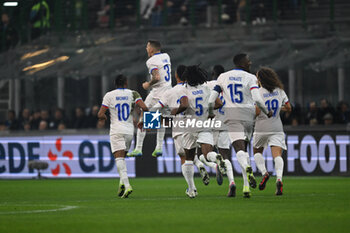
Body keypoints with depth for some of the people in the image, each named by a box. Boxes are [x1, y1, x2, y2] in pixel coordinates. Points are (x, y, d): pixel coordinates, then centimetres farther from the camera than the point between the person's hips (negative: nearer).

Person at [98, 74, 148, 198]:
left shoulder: (109, 95, 0)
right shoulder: (132, 94, 4)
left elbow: (100, 114, -5)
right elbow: (144, 107, -10)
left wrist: (103, 117, 17)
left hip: (116, 131, -3)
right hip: (129, 130, 3)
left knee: (119, 158, -10)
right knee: (122, 157, 20)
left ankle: (126, 185, -27)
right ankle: (122, 182, 5)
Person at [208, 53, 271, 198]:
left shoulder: (223, 77, 10)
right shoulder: (250, 78, 1)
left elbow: (211, 100, 8)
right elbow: (257, 99, -11)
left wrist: (210, 113, 27)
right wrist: (267, 112, 5)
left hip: (233, 116, 0)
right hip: (248, 115, 0)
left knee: (239, 149, -13)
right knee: (243, 149, 15)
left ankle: (247, 169, -48)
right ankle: (246, 186, 10)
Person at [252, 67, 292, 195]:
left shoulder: (258, 92, -8)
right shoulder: (279, 91, 6)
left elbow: (257, 111, -16)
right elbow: (289, 108, 9)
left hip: (261, 128, -2)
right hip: (276, 128, 2)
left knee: (257, 151, 19)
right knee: (277, 155, -6)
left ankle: (264, 172, -5)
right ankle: (279, 178, -28)